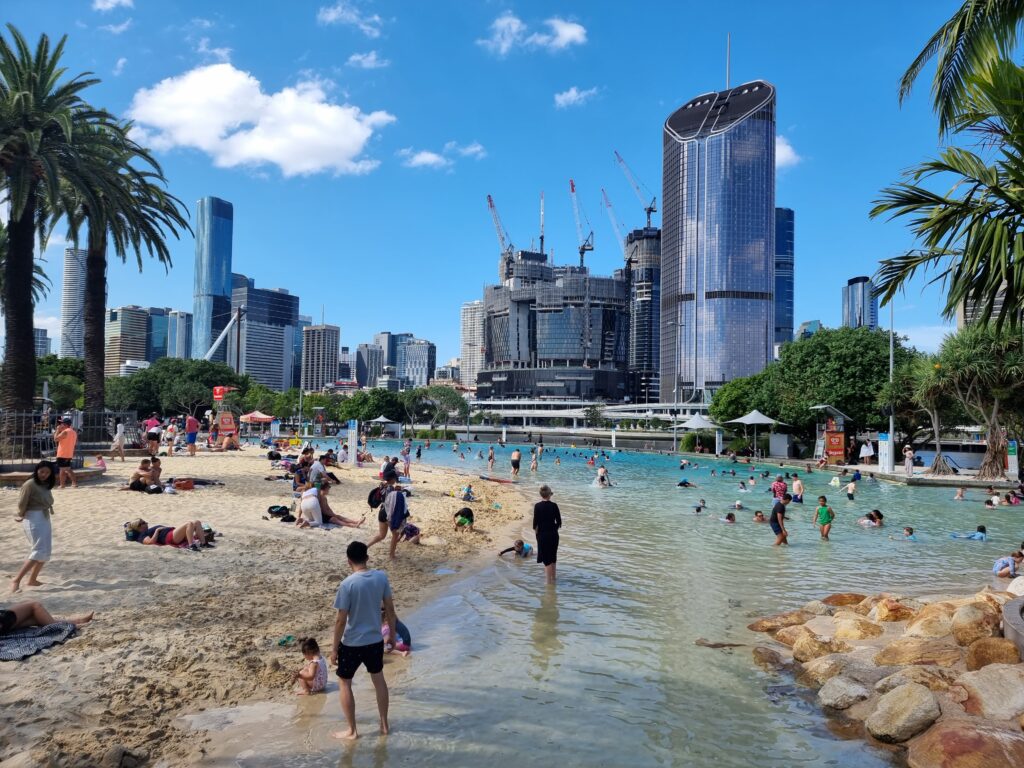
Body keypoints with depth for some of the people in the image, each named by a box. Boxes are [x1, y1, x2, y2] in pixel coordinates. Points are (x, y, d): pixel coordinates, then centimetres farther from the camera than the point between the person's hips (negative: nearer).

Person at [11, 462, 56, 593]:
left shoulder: (46, 486, 11)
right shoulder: (30, 484, -13)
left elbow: (47, 503, 10)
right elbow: (21, 503, -11)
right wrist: (21, 515, 4)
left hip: (45, 519, 9)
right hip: (33, 518, -9)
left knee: (46, 552, 13)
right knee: (39, 551, -17)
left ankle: (32, 580, 24)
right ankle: (16, 579, -15)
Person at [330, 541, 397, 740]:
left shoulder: (347, 584, -22)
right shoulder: (381, 577, -8)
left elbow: (340, 620, -18)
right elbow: (389, 608, 2)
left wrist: (334, 648, -7)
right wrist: (393, 631, 16)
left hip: (352, 643, -5)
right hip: (375, 640, 5)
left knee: (345, 683, 15)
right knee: (379, 679, 23)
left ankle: (352, 731, 23)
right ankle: (384, 724, 33)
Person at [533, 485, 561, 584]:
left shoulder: (537, 506, -11)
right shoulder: (554, 505, -5)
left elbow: (535, 521, -11)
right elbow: (559, 521, -2)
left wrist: (536, 531, 4)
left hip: (543, 534, -3)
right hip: (554, 534, 3)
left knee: (546, 558, 3)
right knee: (552, 556, 17)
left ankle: (549, 580, 4)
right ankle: (552, 577, 30)